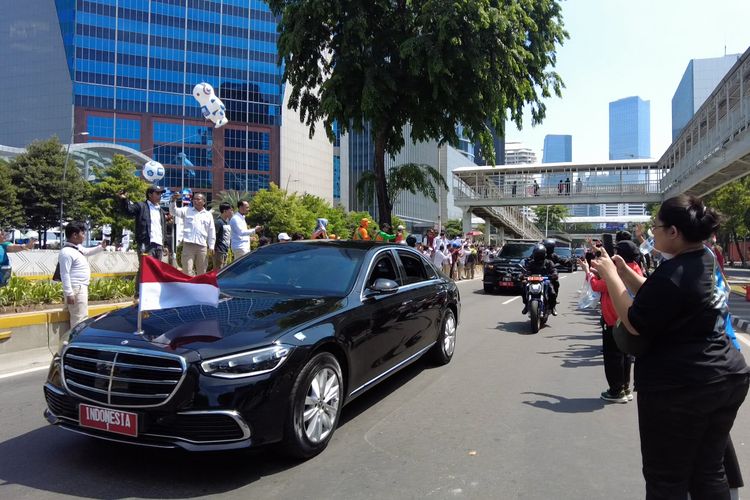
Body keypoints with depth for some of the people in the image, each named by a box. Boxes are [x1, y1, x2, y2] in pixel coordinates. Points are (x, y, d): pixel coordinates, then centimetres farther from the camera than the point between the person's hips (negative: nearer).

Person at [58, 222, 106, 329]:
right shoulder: (66, 252, -18)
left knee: (81, 317, 16)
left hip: (82, 288, 11)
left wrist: (101, 247, 22)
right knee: (79, 319, -12)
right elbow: (65, 275, -21)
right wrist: (69, 294, -23)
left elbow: (87, 252, 35)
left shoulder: (77, 247, 11)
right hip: (76, 289, -11)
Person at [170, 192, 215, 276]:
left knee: (202, 272, 8)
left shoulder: (208, 215, 14)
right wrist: (173, 200, -20)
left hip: (202, 246, 2)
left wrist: (211, 246, 6)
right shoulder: (186, 210, 12)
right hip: (188, 245, -1)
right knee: (187, 270, -8)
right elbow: (174, 211, -2)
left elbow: (212, 231, 12)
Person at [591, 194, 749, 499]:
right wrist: (624, 271, 5)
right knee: (709, 471, 21)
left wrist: (610, 276, -12)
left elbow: (635, 325, -18)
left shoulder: (673, 273, -23)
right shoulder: (707, 260, 6)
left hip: (679, 389, -9)